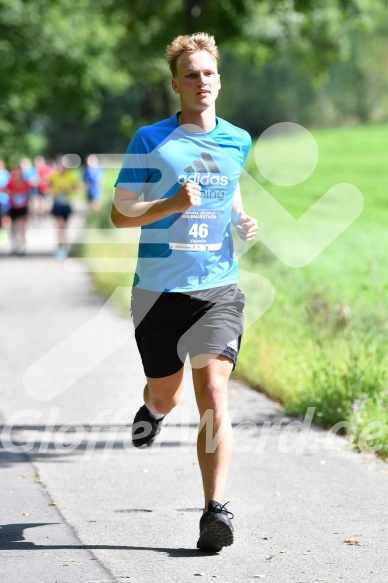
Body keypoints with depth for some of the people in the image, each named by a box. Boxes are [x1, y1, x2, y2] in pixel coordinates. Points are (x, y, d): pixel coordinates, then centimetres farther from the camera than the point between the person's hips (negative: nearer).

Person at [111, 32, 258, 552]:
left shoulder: (238, 141, 8)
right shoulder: (150, 140, -3)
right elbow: (120, 214, -4)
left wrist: (244, 222, 7)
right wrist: (173, 204, -20)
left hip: (219, 287, 1)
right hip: (158, 289, -1)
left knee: (212, 390, -16)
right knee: (165, 396, 14)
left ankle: (215, 509, -17)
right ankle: (153, 409, 53)